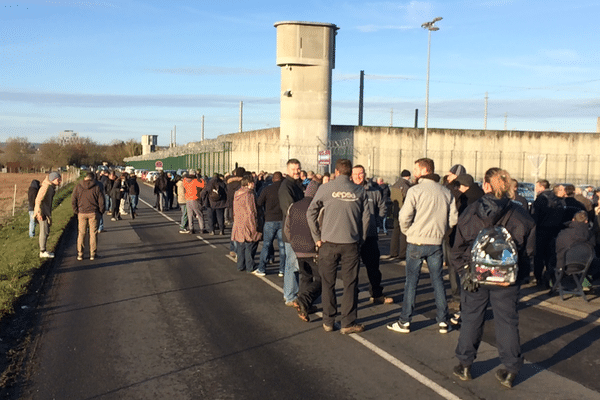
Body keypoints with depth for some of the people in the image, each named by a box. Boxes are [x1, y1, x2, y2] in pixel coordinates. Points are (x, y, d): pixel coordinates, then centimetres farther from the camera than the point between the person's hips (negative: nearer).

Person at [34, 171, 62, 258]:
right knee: (44, 232, -5)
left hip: (47, 212, 10)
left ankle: (43, 250, 23)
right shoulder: (46, 187, -19)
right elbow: (38, 200, -22)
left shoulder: (52, 187, 11)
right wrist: (39, 213, -24)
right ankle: (42, 252, 2)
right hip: (42, 212, -10)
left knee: (46, 231, 14)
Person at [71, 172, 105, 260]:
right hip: (93, 213, -1)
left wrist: (77, 212, 10)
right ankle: (92, 254, 8)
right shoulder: (97, 187, -4)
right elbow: (101, 202, -3)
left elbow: (73, 201, 2)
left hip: (82, 213, 1)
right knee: (93, 234, 5)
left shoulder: (78, 187, 1)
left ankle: (80, 254, 10)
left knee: (81, 234, 8)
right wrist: (100, 212, 8)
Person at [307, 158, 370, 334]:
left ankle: (328, 322, 17)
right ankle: (348, 323, 11)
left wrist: (316, 237, 6)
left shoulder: (325, 188, 0)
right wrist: (361, 239, 13)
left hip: (328, 242, 0)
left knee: (328, 283, 10)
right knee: (350, 284, 8)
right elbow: (366, 217, 4)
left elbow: (311, 212, 0)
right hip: (351, 243, 0)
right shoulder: (359, 191, 3)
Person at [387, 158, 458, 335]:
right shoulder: (446, 192, 4)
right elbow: (453, 218, 4)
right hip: (437, 242, 4)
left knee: (411, 281, 4)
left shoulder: (415, 190, -12)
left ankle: (404, 322, 10)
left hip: (416, 242, -4)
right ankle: (443, 321, 18)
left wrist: (407, 231, 2)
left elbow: (404, 216, -17)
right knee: (437, 281, 14)